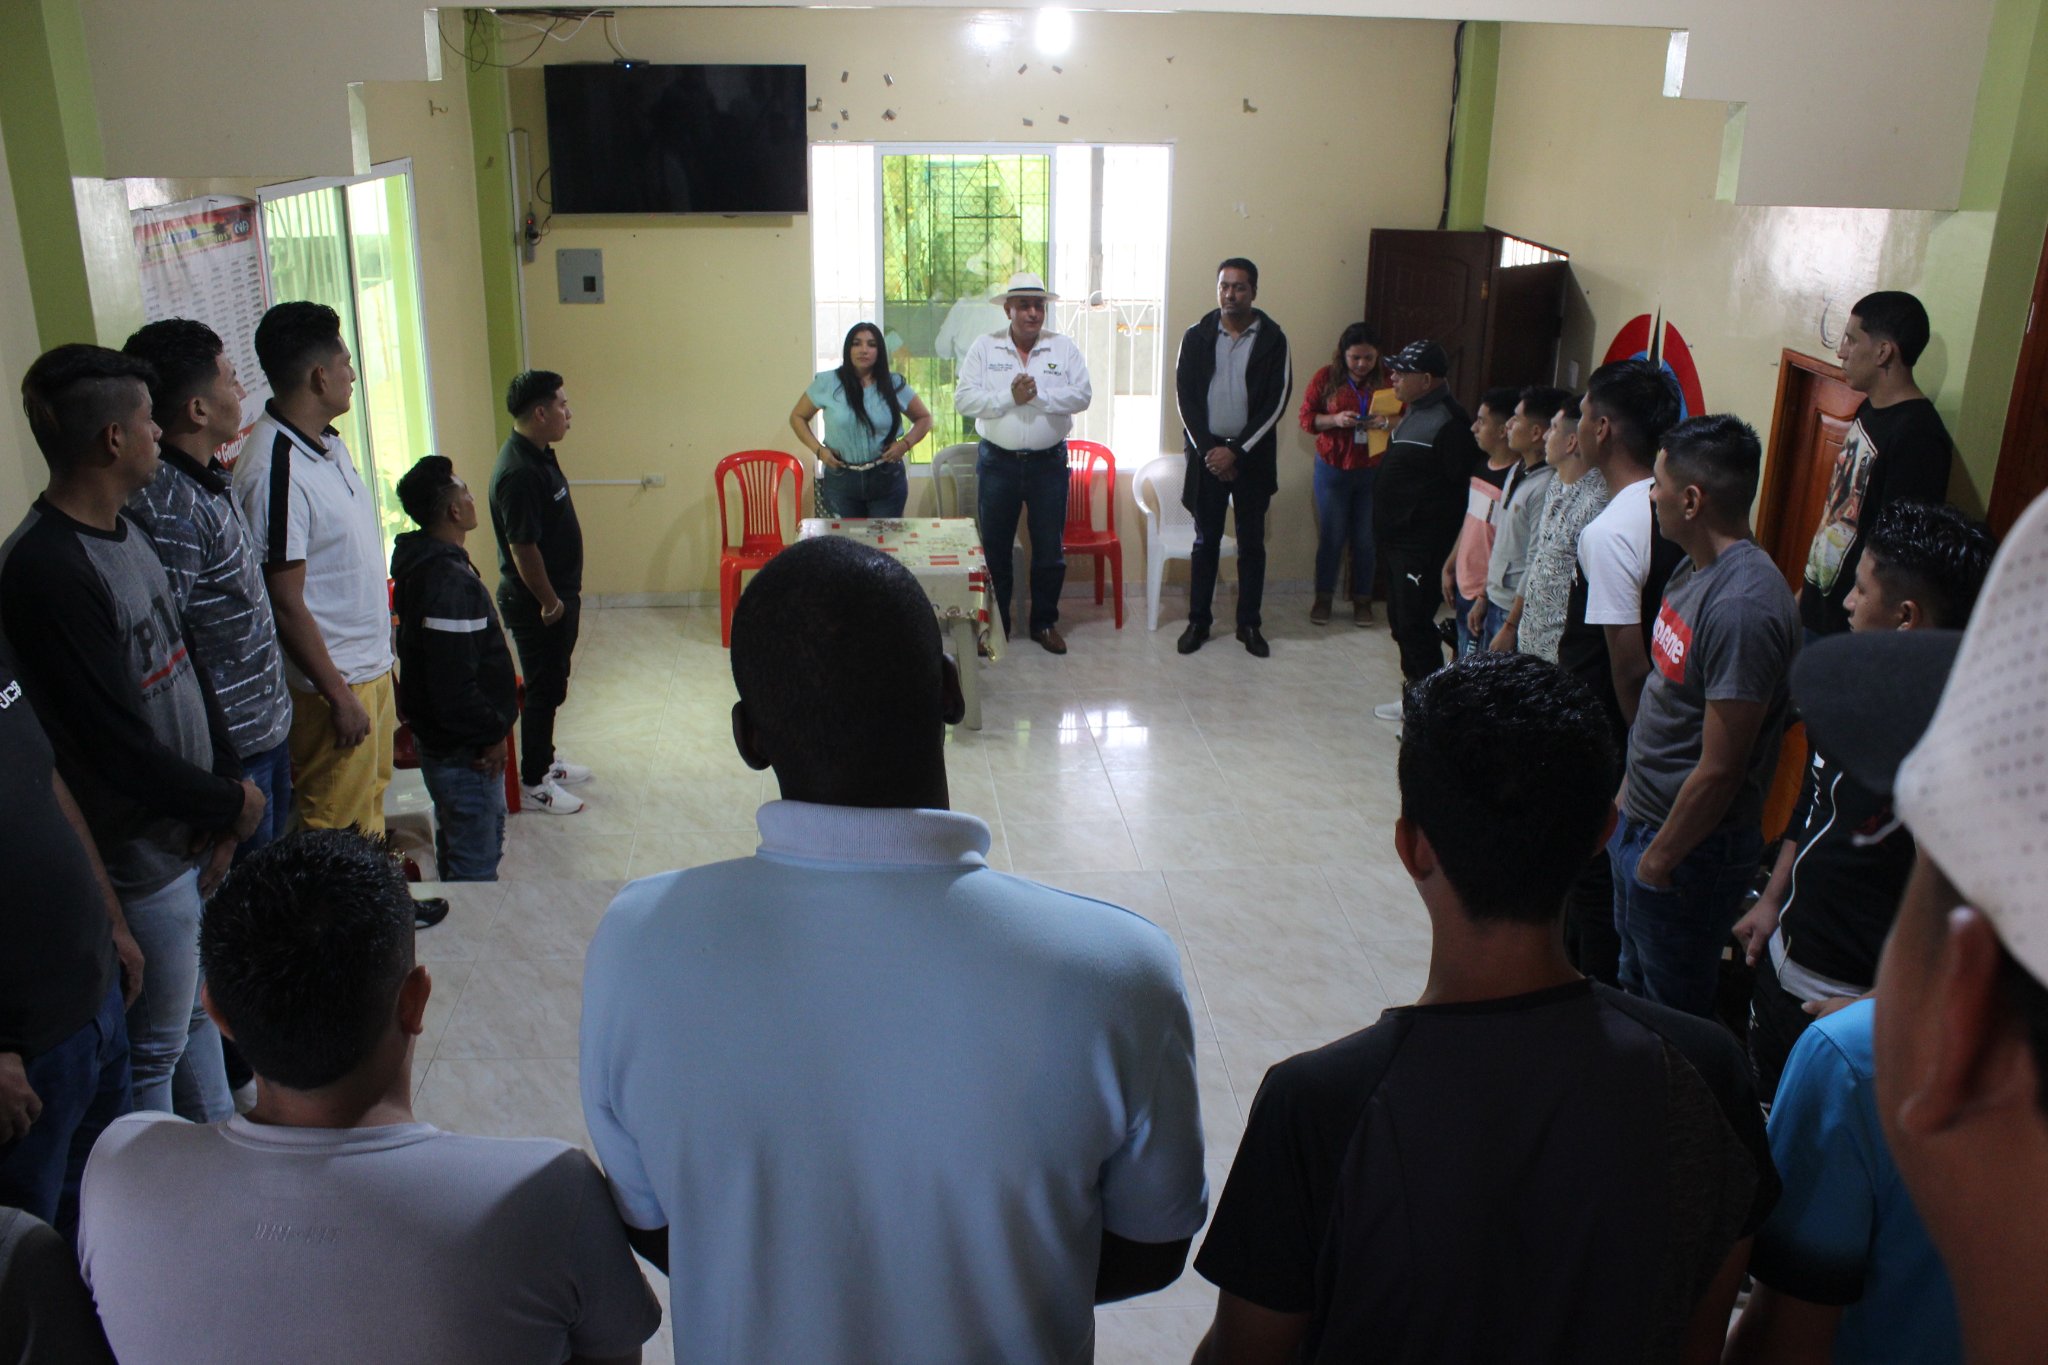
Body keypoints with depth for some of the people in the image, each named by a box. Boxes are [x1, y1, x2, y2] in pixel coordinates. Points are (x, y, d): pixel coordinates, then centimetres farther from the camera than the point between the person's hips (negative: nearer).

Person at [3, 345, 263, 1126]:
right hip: (143, 859, -9)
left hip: (199, 831, 9)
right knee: (157, 1049, 9)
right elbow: (117, 745, -24)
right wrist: (228, 804, -10)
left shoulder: (124, 532, 6)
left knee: (201, 1008, 23)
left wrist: (225, 790, -2)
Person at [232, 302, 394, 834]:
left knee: (370, 805, 23)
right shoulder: (275, 469, -24)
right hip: (334, 681, -9)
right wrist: (339, 695, -19)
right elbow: (285, 602, -23)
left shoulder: (329, 444, 6)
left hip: (372, 667, 9)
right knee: (337, 832, 5)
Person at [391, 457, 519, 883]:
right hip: (466, 752, -10)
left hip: (438, 738, 10)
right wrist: (492, 733, -15)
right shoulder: (449, 583, -26)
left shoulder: (422, 564, 6)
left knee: (458, 855, 25)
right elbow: (454, 684, -29)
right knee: (476, 867, 2)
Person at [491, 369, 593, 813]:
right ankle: (533, 784, 13)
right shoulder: (519, 472, -26)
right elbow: (523, 548, -26)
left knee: (552, 684, 21)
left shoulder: (540, 455, 6)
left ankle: (545, 759, 36)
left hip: (558, 594, 10)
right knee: (543, 689, 1)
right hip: (536, 604, -10)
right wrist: (549, 603, -17)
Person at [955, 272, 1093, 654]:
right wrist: (1009, 397, -18)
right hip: (998, 461, 0)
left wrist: (1039, 395, -19)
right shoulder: (984, 347, 1)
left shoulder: (1064, 347, 2)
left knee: (1050, 549, 7)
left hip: (1048, 462, 0)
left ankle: (1044, 623, 21)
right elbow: (964, 398, -8)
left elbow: (1083, 395, -7)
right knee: (995, 548, 7)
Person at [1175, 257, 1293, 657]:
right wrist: (1207, 450, -10)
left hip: (1252, 454, -1)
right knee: (1206, 540, 7)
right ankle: (1198, 621, 15)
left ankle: (1249, 624, 15)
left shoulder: (1272, 339, -3)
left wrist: (1236, 451, -13)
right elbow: (1185, 396, -1)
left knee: (1252, 542, 6)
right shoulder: (1197, 336, 2)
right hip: (1207, 452, 1)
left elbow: (1276, 402, -7)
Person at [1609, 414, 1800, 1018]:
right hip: (1641, 819, 9)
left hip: (1690, 846, -9)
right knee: (1634, 981, 25)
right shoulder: (1693, 569, 3)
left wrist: (1659, 858, -16)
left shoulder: (1743, 605, -28)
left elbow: (1720, 770, -25)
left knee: (1672, 1012, 10)